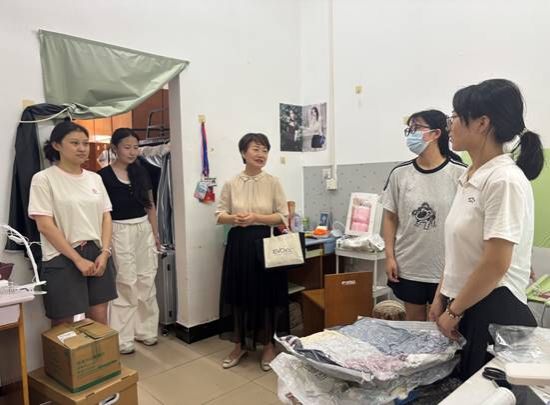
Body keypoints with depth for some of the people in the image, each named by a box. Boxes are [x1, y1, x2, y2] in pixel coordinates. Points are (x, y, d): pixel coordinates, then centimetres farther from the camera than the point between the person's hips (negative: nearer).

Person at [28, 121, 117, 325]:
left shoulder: (95, 178, 9)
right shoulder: (43, 179, -6)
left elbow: (106, 217, 9)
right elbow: (45, 225, -12)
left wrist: (104, 252, -5)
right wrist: (78, 259, -14)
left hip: (97, 255, 5)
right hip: (63, 259, -4)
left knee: (100, 322, 10)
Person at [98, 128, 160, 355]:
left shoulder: (141, 172, 7)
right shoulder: (104, 176, -7)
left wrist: (156, 233, 11)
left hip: (144, 230, 5)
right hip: (120, 232, -5)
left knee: (146, 282, 10)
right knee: (125, 284, 1)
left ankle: (145, 330, 26)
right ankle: (123, 338, 14)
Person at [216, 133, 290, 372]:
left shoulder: (273, 183, -2)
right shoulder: (231, 184, 2)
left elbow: (283, 217, -5)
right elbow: (219, 215, 5)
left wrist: (256, 217, -17)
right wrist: (233, 218, -16)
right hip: (238, 244, 2)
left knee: (266, 294, 5)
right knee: (239, 293, 9)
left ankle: (268, 346, 25)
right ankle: (240, 345, 28)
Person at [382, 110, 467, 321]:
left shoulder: (459, 173, -9)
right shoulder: (399, 173, -2)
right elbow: (390, 217, 4)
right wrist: (390, 256, -1)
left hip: (446, 269, -2)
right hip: (408, 267, 2)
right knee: (414, 323, 17)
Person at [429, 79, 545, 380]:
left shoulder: (505, 180, -20)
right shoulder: (470, 177, 7)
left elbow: (495, 265, -22)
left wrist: (453, 312, -12)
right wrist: (441, 298, 12)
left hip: (494, 313, -8)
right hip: (463, 306, 8)